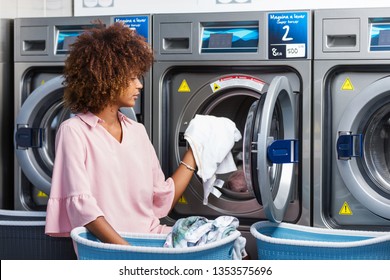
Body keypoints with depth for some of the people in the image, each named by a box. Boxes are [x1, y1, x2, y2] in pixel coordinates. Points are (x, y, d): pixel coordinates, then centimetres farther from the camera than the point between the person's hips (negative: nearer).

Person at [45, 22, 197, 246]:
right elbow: (81, 204, -13)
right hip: (105, 244, -7)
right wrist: (126, 249, -24)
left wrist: (193, 154, 17)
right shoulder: (74, 131, -2)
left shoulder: (138, 131, 17)